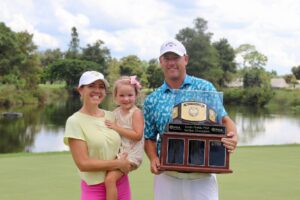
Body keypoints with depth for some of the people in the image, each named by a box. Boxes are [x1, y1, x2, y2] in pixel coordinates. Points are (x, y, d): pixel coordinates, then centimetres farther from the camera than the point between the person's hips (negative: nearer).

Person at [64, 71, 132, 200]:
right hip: (94, 188, -4)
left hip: (121, 184, 4)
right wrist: (118, 164, -11)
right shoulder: (75, 121, -11)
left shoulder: (111, 116, 3)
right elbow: (83, 163, -15)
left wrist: (126, 163, -5)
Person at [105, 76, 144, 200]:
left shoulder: (136, 112, -11)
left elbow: (137, 135, -21)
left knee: (110, 179, -20)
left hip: (131, 154, -8)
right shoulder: (116, 112, 7)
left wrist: (117, 128, -19)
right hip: (118, 152, 8)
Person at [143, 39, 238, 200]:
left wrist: (232, 135, -20)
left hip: (202, 172, -1)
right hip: (167, 173, 2)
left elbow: (224, 119, 2)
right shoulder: (152, 100, 8)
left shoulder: (204, 88, 4)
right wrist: (153, 159, -8)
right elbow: (150, 138, 13)